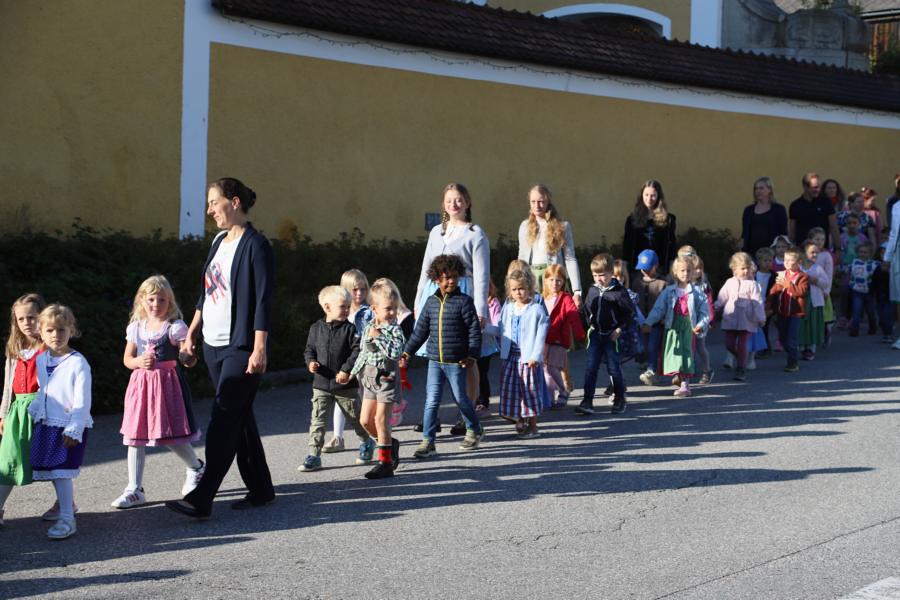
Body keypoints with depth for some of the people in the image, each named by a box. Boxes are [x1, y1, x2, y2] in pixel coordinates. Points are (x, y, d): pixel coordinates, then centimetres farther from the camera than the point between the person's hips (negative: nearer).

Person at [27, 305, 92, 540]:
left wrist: (74, 430, -18)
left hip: (69, 426, -7)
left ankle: (67, 519, -6)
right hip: (47, 423, 7)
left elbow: (82, 401, -15)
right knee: (53, 470, 14)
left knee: (61, 471, -10)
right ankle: (66, 504, 34)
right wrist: (33, 410, 9)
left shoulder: (77, 363, -13)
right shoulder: (41, 360, 7)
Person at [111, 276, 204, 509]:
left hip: (167, 383, -4)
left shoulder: (175, 327, -4)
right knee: (134, 436, 2)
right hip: (140, 384, 4)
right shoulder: (135, 327, 9)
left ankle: (196, 468, 27)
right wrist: (140, 362, -9)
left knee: (171, 436, -1)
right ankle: (135, 490, 8)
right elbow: (127, 359, 12)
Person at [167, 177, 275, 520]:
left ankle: (201, 500, -7)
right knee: (240, 419, 12)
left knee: (224, 421, -8)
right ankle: (260, 490, 22)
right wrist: (191, 334, 17)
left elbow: (263, 301, -15)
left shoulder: (255, 245, -11)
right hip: (213, 345, 8)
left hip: (241, 347, -8)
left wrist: (259, 349, -19)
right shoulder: (219, 241, 13)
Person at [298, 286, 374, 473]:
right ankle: (314, 456, -1)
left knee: (355, 417, 13)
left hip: (345, 384, -2)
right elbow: (309, 350, 10)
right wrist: (311, 362, -10)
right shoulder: (316, 328, 1)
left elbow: (357, 351, -13)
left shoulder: (349, 329, -7)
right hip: (321, 384, 2)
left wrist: (346, 370, -21)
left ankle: (367, 443, 38)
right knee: (317, 420, -4)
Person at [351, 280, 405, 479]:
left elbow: (396, 352, -27)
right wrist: (354, 371, 21)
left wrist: (378, 337, -25)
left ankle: (385, 462, 2)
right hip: (369, 377, 7)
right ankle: (390, 444, 29)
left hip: (386, 377, -7)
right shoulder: (368, 328, 8)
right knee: (365, 420, 7)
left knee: (380, 419, -6)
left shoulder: (395, 330, -11)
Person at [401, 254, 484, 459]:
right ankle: (427, 442, 3)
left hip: (456, 361, -3)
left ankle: (474, 430, 33)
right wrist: (407, 352, 11)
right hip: (434, 360, 3)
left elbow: (474, 329, -7)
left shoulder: (464, 301, -6)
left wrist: (472, 355, -13)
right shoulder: (431, 302, 6)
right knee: (431, 401, -1)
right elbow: (421, 330, 13)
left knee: (460, 398, 9)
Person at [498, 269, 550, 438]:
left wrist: (535, 356, -13)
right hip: (511, 356, 5)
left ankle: (532, 426, 10)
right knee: (509, 388, 6)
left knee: (529, 390, 0)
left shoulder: (537, 310, -6)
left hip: (529, 357, -5)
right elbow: (501, 330, 18)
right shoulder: (507, 309, 10)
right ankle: (518, 419, 23)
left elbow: (541, 335, -9)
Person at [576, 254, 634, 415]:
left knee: (614, 368, 5)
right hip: (595, 335, 4)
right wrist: (590, 323, 6)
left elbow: (630, 312, -7)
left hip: (612, 336, -4)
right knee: (590, 368, -2)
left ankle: (619, 400, 21)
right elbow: (586, 309, 18)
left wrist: (620, 329, -10)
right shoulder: (592, 290, 5)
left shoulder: (619, 291, -10)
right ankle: (587, 401, -2)